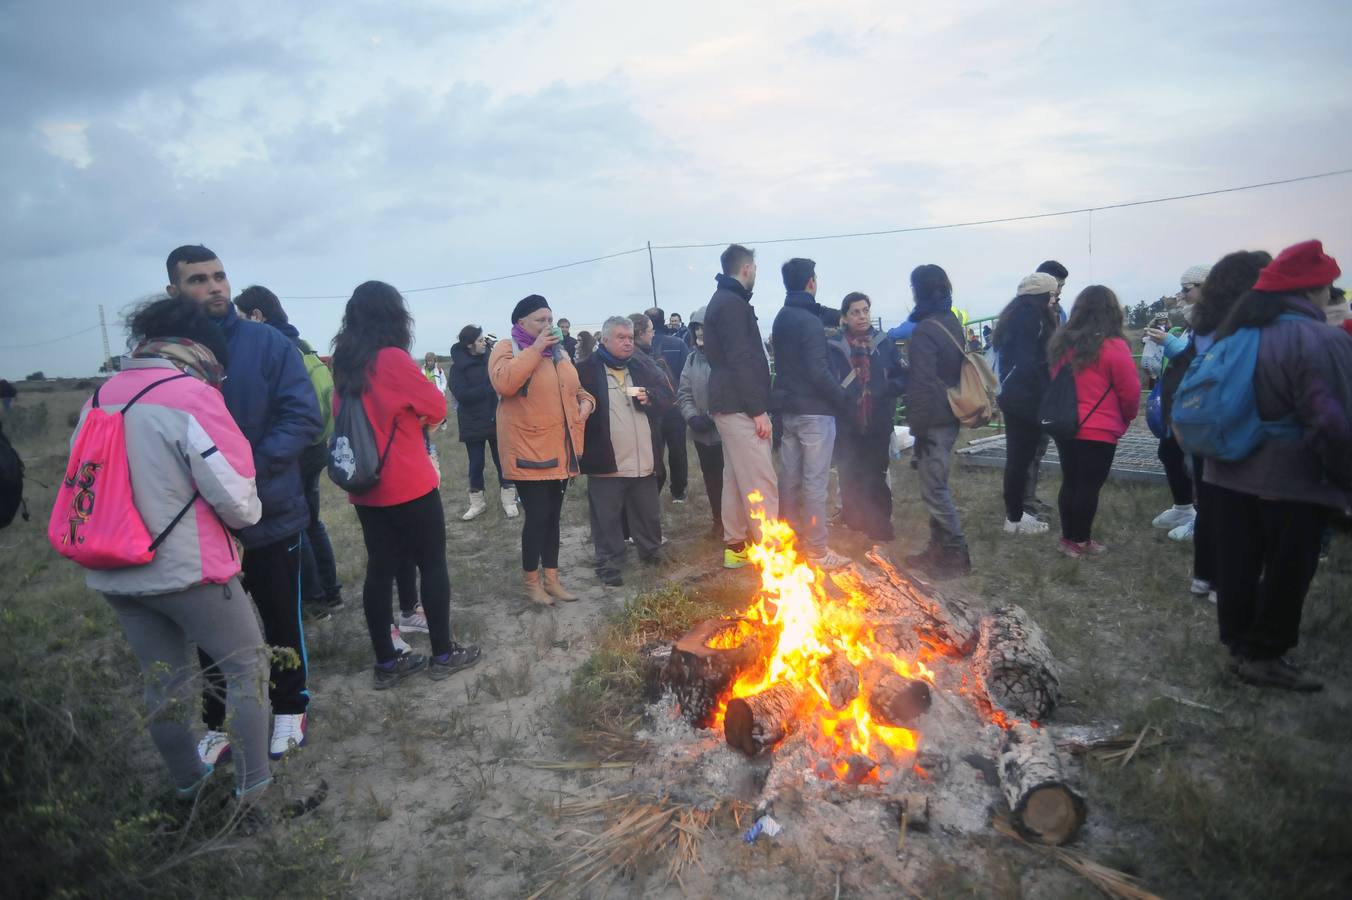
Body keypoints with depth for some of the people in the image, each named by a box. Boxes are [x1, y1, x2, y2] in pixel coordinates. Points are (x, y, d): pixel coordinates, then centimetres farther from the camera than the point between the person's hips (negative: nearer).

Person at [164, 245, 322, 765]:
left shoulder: (268, 344, -9)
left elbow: (304, 417, -14)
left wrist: (251, 471, -25)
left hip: (271, 515, -2)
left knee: (281, 620, 15)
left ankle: (289, 710, 35)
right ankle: (218, 723, 35)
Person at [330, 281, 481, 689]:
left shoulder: (343, 364, 6)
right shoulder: (392, 359, -15)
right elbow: (436, 407, -6)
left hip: (366, 487, 7)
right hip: (408, 486, -7)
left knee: (380, 569, 11)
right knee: (432, 565, 6)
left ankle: (385, 663, 19)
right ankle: (443, 654, 16)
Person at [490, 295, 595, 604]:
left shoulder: (558, 352, 17)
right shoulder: (506, 348, -5)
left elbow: (574, 388, 27)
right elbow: (503, 382, -25)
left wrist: (585, 401, 5)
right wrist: (535, 349, -22)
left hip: (560, 450, 7)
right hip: (529, 450, -7)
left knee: (553, 515, 13)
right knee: (537, 515, -5)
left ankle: (551, 578, 24)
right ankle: (532, 582, 13)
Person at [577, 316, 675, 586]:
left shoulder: (643, 366, 11)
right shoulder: (587, 370, -5)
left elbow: (668, 396, 11)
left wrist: (649, 398, -9)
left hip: (643, 460, 5)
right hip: (606, 461, -4)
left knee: (649, 514, 19)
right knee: (607, 518, 5)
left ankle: (651, 551, 37)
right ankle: (608, 564, 18)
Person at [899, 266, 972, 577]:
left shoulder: (925, 331, -17)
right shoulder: (952, 323, 11)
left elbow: (923, 384, -21)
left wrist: (918, 427, -16)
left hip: (934, 422, -9)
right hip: (951, 418, 9)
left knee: (934, 488, -1)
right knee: (936, 486, 16)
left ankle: (956, 554, 6)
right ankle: (939, 549, 25)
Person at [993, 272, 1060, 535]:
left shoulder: (1015, 314, 14)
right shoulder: (1032, 317, -14)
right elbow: (1031, 363, -21)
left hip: (1012, 395, 9)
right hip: (1026, 398, -9)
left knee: (1017, 456, 14)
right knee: (1022, 458, -2)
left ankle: (1015, 511, 21)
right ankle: (1015, 518, 5)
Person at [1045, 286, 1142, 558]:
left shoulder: (1061, 342, 3)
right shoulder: (1113, 347, -14)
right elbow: (1130, 392, -8)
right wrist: (1126, 418, 10)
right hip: (1098, 430, -6)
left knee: (1069, 482, 15)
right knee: (1089, 486, 5)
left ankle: (1068, 537, 23)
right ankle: (1081, 541, 14)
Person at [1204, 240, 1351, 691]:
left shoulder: (1236, 334, 6)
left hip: (1232, 474, 7)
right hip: (1294, 481, -7)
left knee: (1238, 565, 15)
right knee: (1287, 571, 7)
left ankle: (1238, 644, 27)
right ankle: (1264, 655, 17)